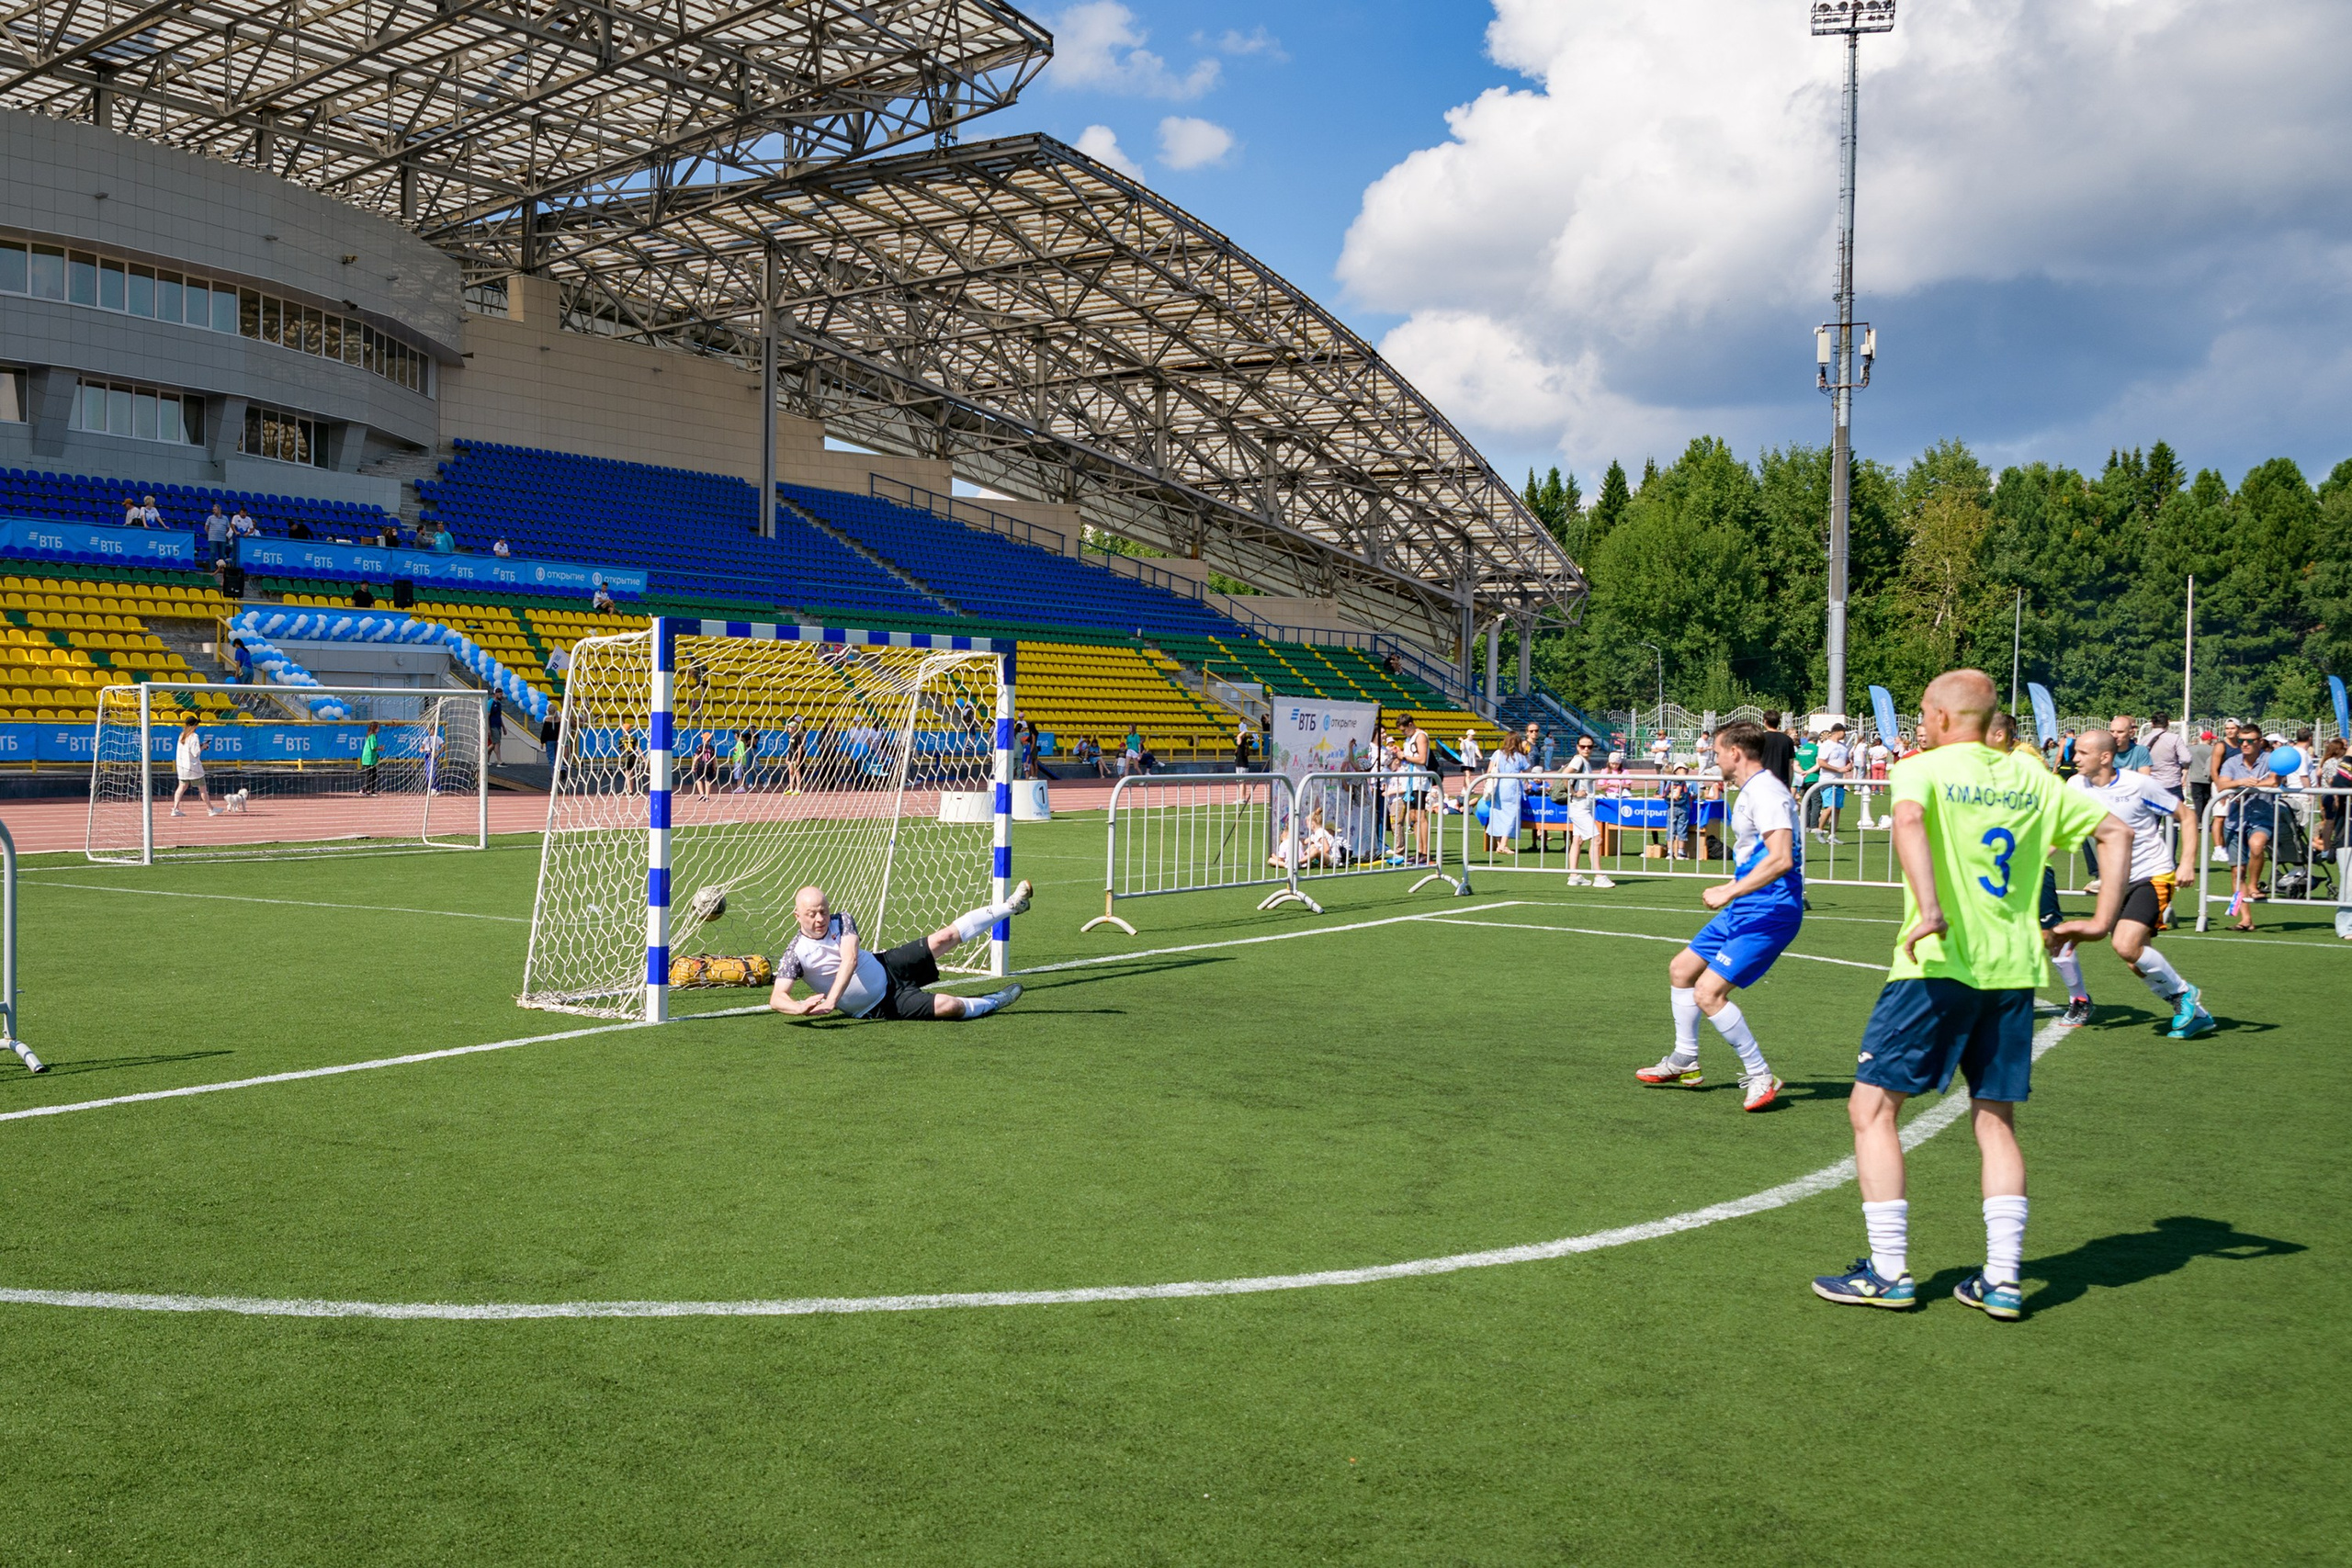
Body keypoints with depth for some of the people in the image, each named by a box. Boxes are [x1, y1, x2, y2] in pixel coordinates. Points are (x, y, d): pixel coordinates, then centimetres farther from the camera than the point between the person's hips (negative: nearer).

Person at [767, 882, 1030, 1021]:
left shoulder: (841, 922, -10)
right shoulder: (795, 953, -19)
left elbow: (850, 959, -25)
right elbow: (776, 998, -25)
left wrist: (831, 999, -40)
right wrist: (800, 1008, -50)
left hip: (886, 967, 4)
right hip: (878, 1007, -4)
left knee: (945, 937, -5)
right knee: (949, 1006, -20)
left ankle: (1011, 906, 11)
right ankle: (991, 1004, 11)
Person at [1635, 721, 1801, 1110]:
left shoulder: (1766, 792, -19)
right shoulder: (1750, 791, 14)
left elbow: (1780, 859, -31)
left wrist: (1729, 893, -30)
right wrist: (1730, 890, 32)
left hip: (1768, 912, -11)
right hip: (1744, 908, 11)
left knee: (1708, 992, -18)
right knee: (1681, 968, 18)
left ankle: (1760, 1078, -5)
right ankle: (1684, 1063, 31)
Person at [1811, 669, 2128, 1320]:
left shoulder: (1922, 768, -3)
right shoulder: (2031, 778, 13)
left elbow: (1909, 819, -26)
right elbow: (2115, 831, 16)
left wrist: (1929, 910, -32)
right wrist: (2102, 920, 14)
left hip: (1939, 965, -6)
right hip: (2014, 970, 6)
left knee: (1872, 1107, 3)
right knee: (1996, 1122, 14)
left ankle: (1888, 1272, 3)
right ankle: (2002, 1278, 10)